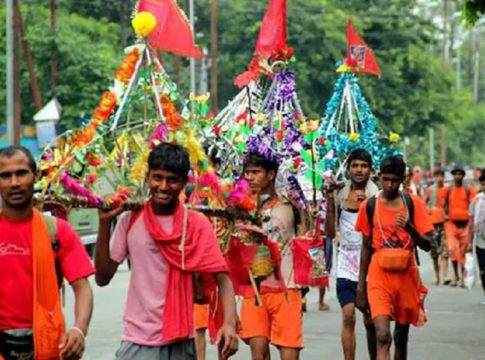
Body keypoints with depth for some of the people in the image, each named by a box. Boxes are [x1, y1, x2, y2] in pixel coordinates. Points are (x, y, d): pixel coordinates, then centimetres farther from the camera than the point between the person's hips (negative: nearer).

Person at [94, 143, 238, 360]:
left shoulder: (198, 226, -2)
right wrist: (105, 223, -8)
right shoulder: (130, 221, 0)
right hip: (138, 341, 0)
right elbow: (103, 277, 1)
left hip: (181, 341, 1)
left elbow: (222, 278, -6)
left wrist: (229, 323, -22)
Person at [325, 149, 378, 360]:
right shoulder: (340, 195, 3)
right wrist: (329, 201, -5)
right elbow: (330, 233, 3)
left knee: (370, 321, 7)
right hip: (346, 265, 1)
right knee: (348, 317, -9)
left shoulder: (376, 196, -3)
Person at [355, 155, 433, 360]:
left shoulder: (413, 203, 0)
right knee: (382, 335, -16)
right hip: (379, 276, -1)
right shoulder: (369, 206, 1)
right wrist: (361, 284, 10)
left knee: (401, 337, 13)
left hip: (406, 275, 1)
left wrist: (410, 228, -23)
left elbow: (427, 245, -3)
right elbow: (366, 246, 10)